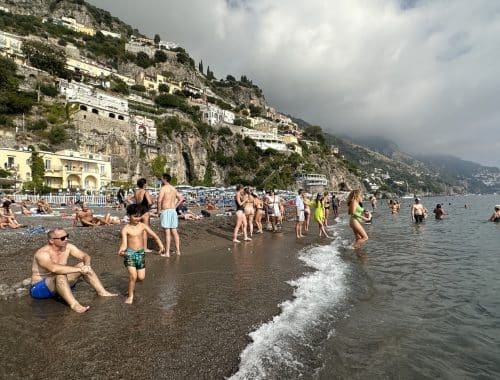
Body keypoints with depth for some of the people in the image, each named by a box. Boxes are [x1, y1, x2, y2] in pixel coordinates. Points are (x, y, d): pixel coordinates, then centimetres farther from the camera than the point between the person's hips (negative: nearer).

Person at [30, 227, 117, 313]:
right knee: (60, 275, -37)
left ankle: (102, 292, -9)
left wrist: (87, 265, -27)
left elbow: (85, 256, -3)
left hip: (60, 283, 7)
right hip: (40, 288, -7)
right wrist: (79, 269, -44)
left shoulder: (67, 247, -6)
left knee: (84, 265, -8)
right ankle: (74, 304, -47)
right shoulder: (42, 254, -26)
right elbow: (54, 269, -45)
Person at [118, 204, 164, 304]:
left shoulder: (143, 226, -2)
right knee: (133, 276, -11)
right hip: (130, 253, -3)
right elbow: (124, 243, -14)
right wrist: (121, 250, -35)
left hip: (141, 253, 3)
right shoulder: (126, 229, -8)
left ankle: (131, 284, 38)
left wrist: (160, 244, -19)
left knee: (141, 277, 4)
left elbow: (154, 235, -5)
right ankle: (130, 296, 12)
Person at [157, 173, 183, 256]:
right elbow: (181, 198, 21)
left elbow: (159, 200, -22)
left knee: (167, 232, -4)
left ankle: (167, 253, 1)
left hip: (165, 211, -7)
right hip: (173, 211, 7)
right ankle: (177, 251, 16)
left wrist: (159, 210, -8)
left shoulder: (163, 188, -10)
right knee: (174, 232, 11)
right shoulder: (173, 188, 13)